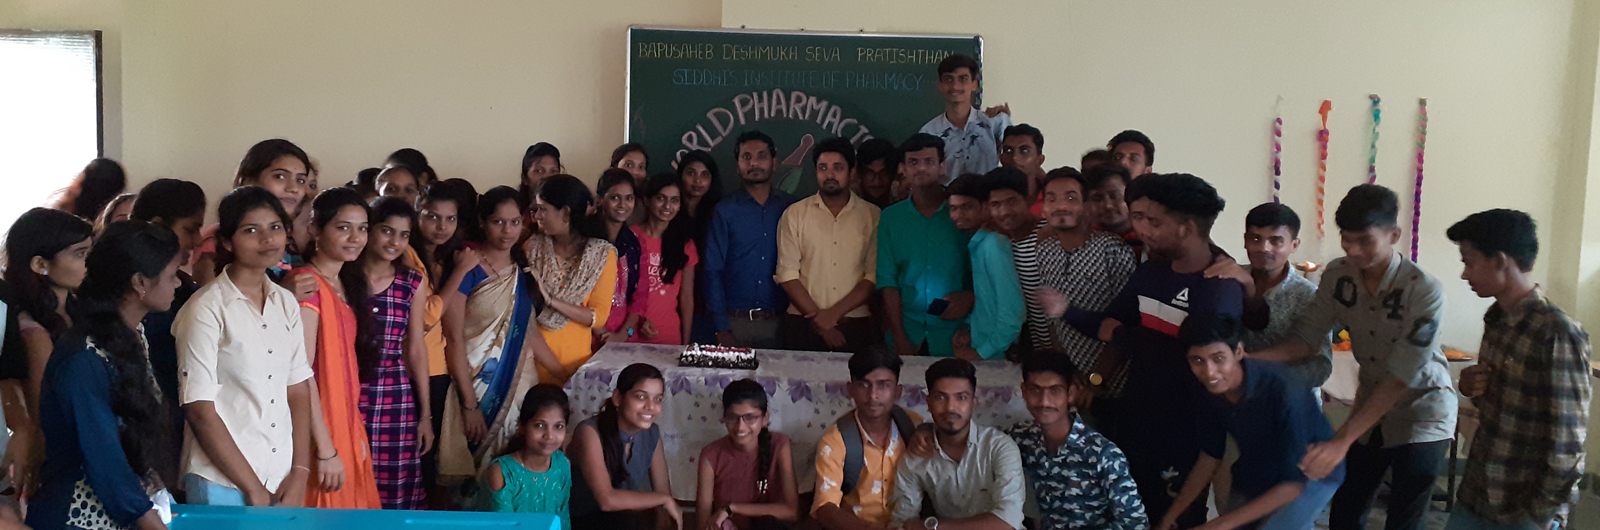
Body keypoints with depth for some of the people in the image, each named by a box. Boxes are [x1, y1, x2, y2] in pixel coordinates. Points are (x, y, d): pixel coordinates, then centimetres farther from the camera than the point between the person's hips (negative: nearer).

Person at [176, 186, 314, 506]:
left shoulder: (286, 303, 6)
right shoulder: (207, 309, -10)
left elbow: (298, 390, 7)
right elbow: (200, 411, -11)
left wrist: (300, 475, -2)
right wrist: (255, 491, -10)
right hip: (223, 487, -5)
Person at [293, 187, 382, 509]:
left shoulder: (342, 286, 10)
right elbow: (301, 373, -20)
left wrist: (356, 434, 11)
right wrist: (326, 450, -20)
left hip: (347, 428, 8)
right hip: (319, 432, -8)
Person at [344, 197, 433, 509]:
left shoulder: (412, 283, 6)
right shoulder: (341, 276, -1)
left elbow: (417, 349, 8)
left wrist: (426, 413, 8)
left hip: (396, 401, 2)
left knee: (396, 494, 3)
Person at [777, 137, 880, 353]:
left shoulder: (872, 216, 4)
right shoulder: (795, 214, 5)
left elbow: (874, 276, -2)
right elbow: (787, 274, -1)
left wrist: (834, 313, -11)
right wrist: (819, 320, -9)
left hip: (856, 327, 0)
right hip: (803, 325, 0)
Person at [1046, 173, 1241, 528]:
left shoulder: (1222, 290, -20)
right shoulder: (1150, 272, 4)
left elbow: (1188, 356, -30)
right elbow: (1112, 324, 9)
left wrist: (1119, 336, -17)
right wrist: (1067, 311, -12)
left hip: (1182, 432, -7)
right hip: (1132, 418, 7)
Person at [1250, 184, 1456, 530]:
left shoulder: (1424, 292, -25)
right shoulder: (1338, 276, -10)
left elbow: (1400, 379, -27)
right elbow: (1305, 340, -10)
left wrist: (1341, 441, -32)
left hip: (1421, 419, -4)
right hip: (1369, 411, 5)